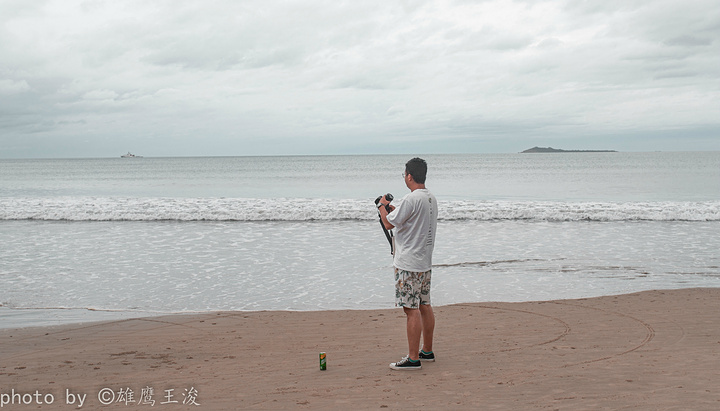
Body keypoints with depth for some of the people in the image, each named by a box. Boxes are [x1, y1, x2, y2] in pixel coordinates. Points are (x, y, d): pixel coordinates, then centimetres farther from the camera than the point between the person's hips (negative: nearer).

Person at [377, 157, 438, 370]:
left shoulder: (411, 199, -19)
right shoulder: (431, 199, 10)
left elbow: (389, 223, -11)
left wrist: (382, 206, 6)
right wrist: (392, 207, 26)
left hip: (409, 264, -9)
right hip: (425, 262, 9)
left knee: (412, 309, -7)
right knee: (424, 306, 16)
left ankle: (413, 359, -4)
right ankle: (427, 351, 25)